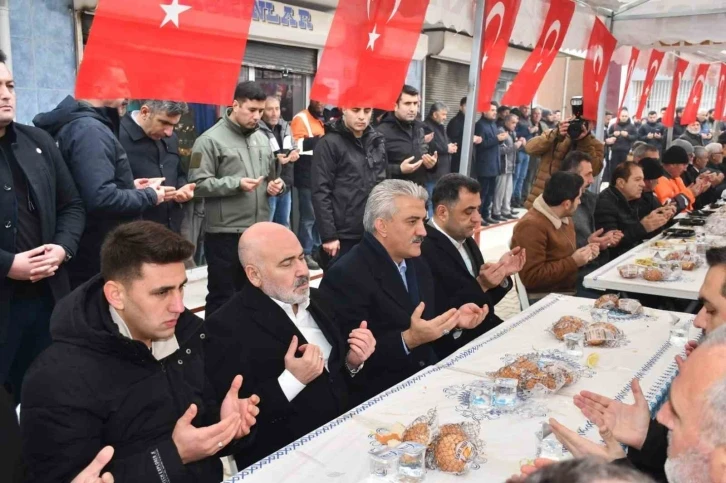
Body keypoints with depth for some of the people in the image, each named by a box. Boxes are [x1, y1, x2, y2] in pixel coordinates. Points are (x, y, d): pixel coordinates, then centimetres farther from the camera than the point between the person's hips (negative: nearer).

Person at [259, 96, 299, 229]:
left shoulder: (285, 127, 9)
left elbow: (294, 148, 21)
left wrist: (294, 153, -1)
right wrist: (275, 160, -28)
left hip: (286, 188, 8)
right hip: (268, 189, -7)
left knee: (284, 226, 20)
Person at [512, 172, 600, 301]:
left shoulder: (564, 218, 12)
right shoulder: (531, 227, -19)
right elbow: (531, 278, -24)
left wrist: (584, 254, 4)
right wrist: (573, 262, -21)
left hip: (571, 290, 9)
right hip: (544, 299, -9)